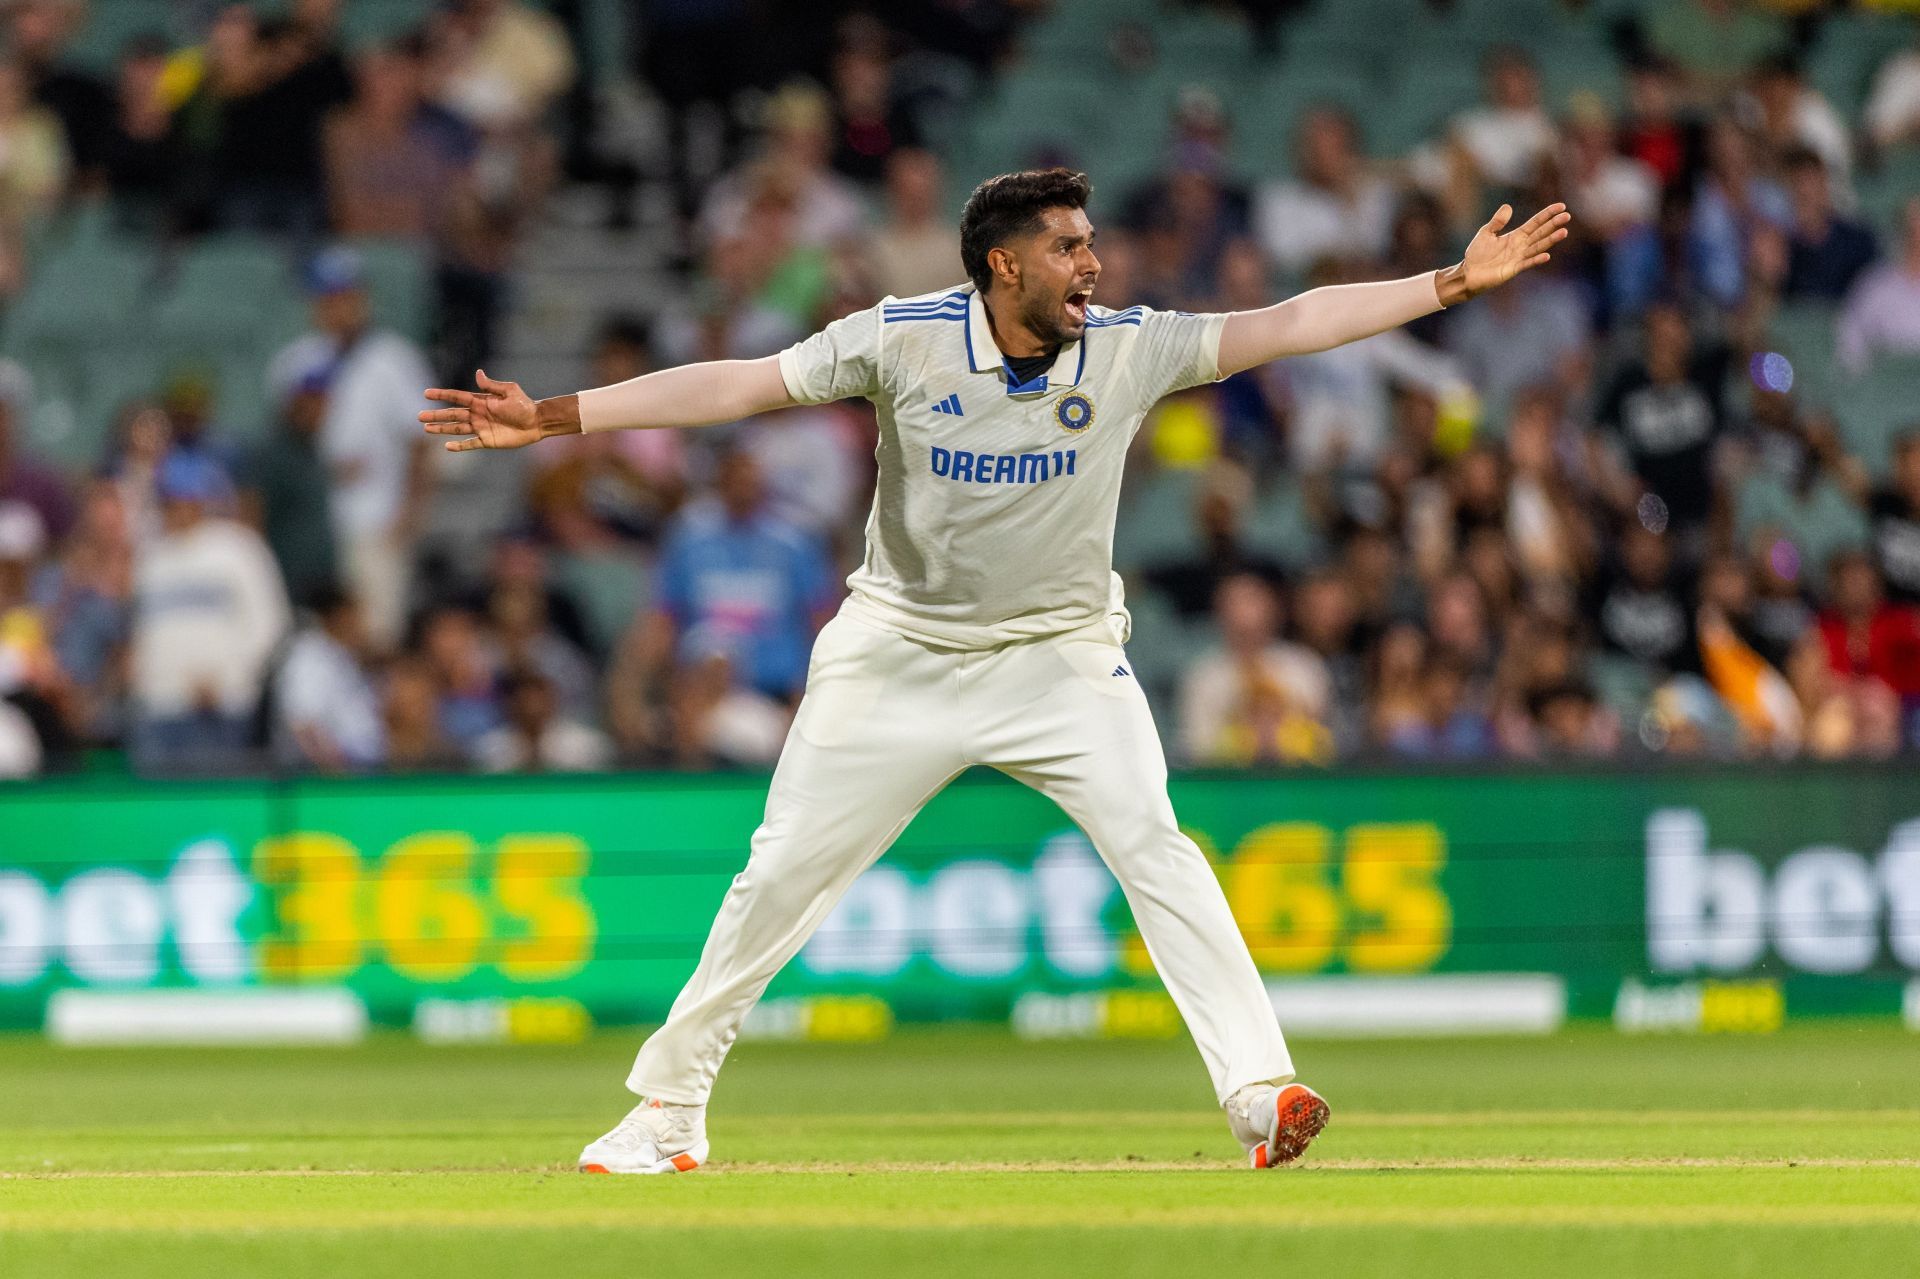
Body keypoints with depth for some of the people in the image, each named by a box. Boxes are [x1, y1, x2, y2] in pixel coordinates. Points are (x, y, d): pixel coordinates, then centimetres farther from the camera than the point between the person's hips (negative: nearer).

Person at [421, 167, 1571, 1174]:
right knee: (783, 874, 1)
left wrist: (1452, 284, -20)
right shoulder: (904, 340, -15)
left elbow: (1287, 327, -13)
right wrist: (555, 418, -23)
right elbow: (740, 384, -17)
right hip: (902, 654, 0)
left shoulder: (1129, 350, -11)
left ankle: (1259, 1091, -20)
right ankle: (671, 1107, 15)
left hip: (1063, 654, 0)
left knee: (1154, 845, -19)